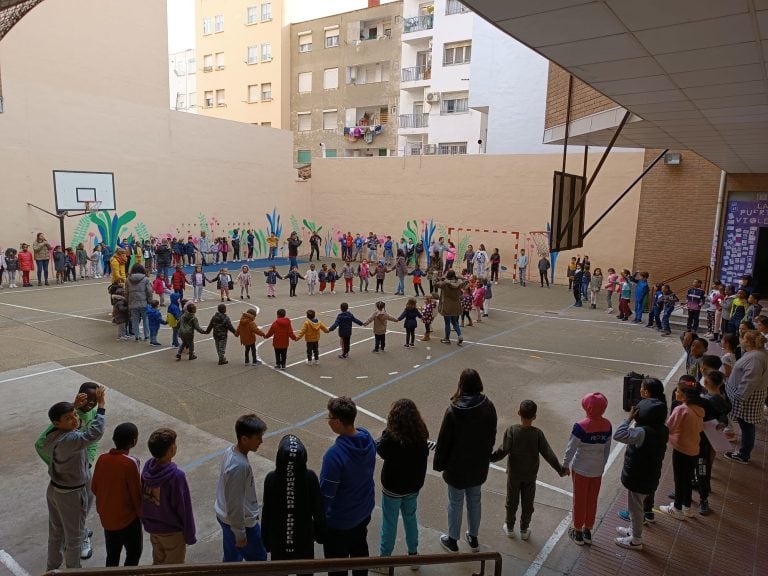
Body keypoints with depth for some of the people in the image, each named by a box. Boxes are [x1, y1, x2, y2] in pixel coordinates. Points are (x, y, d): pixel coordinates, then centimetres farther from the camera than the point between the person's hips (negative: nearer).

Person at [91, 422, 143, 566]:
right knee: (134, 553, 15)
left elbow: (94, 488, 4)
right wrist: (142, 513, -2)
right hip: (127, 518, -6)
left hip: (106, 517, 6)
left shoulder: (102, 459, -8)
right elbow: (137, 494, -18)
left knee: (112, 555, 21)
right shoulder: (130, 463, -25)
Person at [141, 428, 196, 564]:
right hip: (172, 531, -6)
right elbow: (184, 508, -22)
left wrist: (146, 522, 18)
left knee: (158, 562, 27)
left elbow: (143, 497, 2)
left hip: (152, 527, 6)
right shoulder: (176, 475, -33)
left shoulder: (147, 467, -12)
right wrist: (190, 535, -9)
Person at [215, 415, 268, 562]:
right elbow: (235, 503, -27)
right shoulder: (239, 466, -35)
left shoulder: (230, 451, -6)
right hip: (241, 521, -8)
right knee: (258, 558, 13)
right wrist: (240, 533, -16)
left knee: (232, 559, 24)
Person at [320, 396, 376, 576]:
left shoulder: (334, 454, -35)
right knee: (360, 549, 30)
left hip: (339, 521, -6)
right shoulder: (368, 438, -14)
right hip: (365, 510, 7)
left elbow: (326, 494, -26)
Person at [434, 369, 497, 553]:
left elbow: (443, 441, -16)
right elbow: (492, 436, 2)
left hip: (457, 467, -4)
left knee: (455, 503, 14)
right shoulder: (488, 407, -13)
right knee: (474, 501, 22)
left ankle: (452, 541, 32)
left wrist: (438, 463, -2)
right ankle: (473, 538, 39)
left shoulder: (453, 412, -26)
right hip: (479, 466, 4)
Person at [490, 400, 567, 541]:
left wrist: (489, 458, -11)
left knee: (512, 501, 17)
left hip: (514, 474, 0)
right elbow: (548, 454, -15)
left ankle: (509, 528, 32)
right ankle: (524, 530, 31)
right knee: (528, 503, 17)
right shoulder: (538, 434, -18)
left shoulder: (512, 430, -21)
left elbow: (503, 451, -24)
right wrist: (560, 469, -3)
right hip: (530, 475, 1)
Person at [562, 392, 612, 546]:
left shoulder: (581, 427, -24)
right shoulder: (607, 425, -9)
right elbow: (607, 448, 3)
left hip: (580, 470, -4)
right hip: (597, 470, 4)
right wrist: (602, 465, 17)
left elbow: (570, 449, -17)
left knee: (580, 501, 12)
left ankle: (578, 532, 26)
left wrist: (565, 465, -2)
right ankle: (588, 531, 32)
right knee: (592, 501, 18)